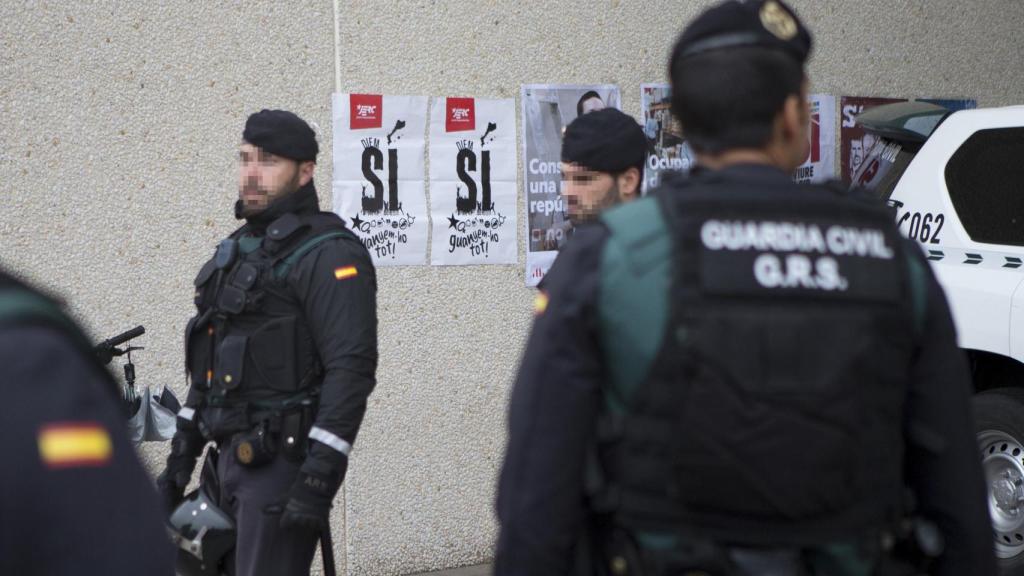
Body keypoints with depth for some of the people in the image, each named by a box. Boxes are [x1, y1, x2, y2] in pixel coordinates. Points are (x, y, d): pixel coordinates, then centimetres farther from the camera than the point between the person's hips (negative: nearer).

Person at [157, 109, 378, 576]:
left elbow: (351, 367, -20)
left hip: (283, 462, -9)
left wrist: (318, 478, -25)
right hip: (230, 457, 9)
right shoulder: (236, 250, 17)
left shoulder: (329, 254, -11)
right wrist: (180, 457, 19)